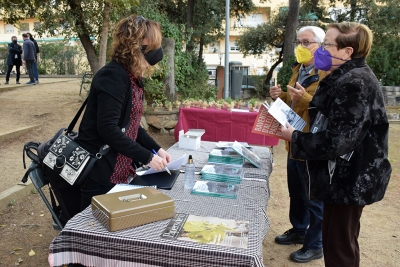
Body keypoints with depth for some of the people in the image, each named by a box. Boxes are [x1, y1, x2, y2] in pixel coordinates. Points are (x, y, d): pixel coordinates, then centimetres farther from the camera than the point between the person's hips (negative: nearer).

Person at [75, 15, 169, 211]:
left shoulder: (132, 78, 9)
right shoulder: (113, 76, -19)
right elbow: (108, 129, -27)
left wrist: (157, 149, 5)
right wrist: (147, 157, -21)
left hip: (120, 171, 9)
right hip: (100, 172, -9)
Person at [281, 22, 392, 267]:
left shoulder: (354, 84, -21)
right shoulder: (346, 78, 11)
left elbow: (337, 141, -26)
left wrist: (295, 137, -15)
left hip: (349, 179, -10)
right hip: (344, 176, 10)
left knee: (339, 247, 4)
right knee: (338, 242, 22)